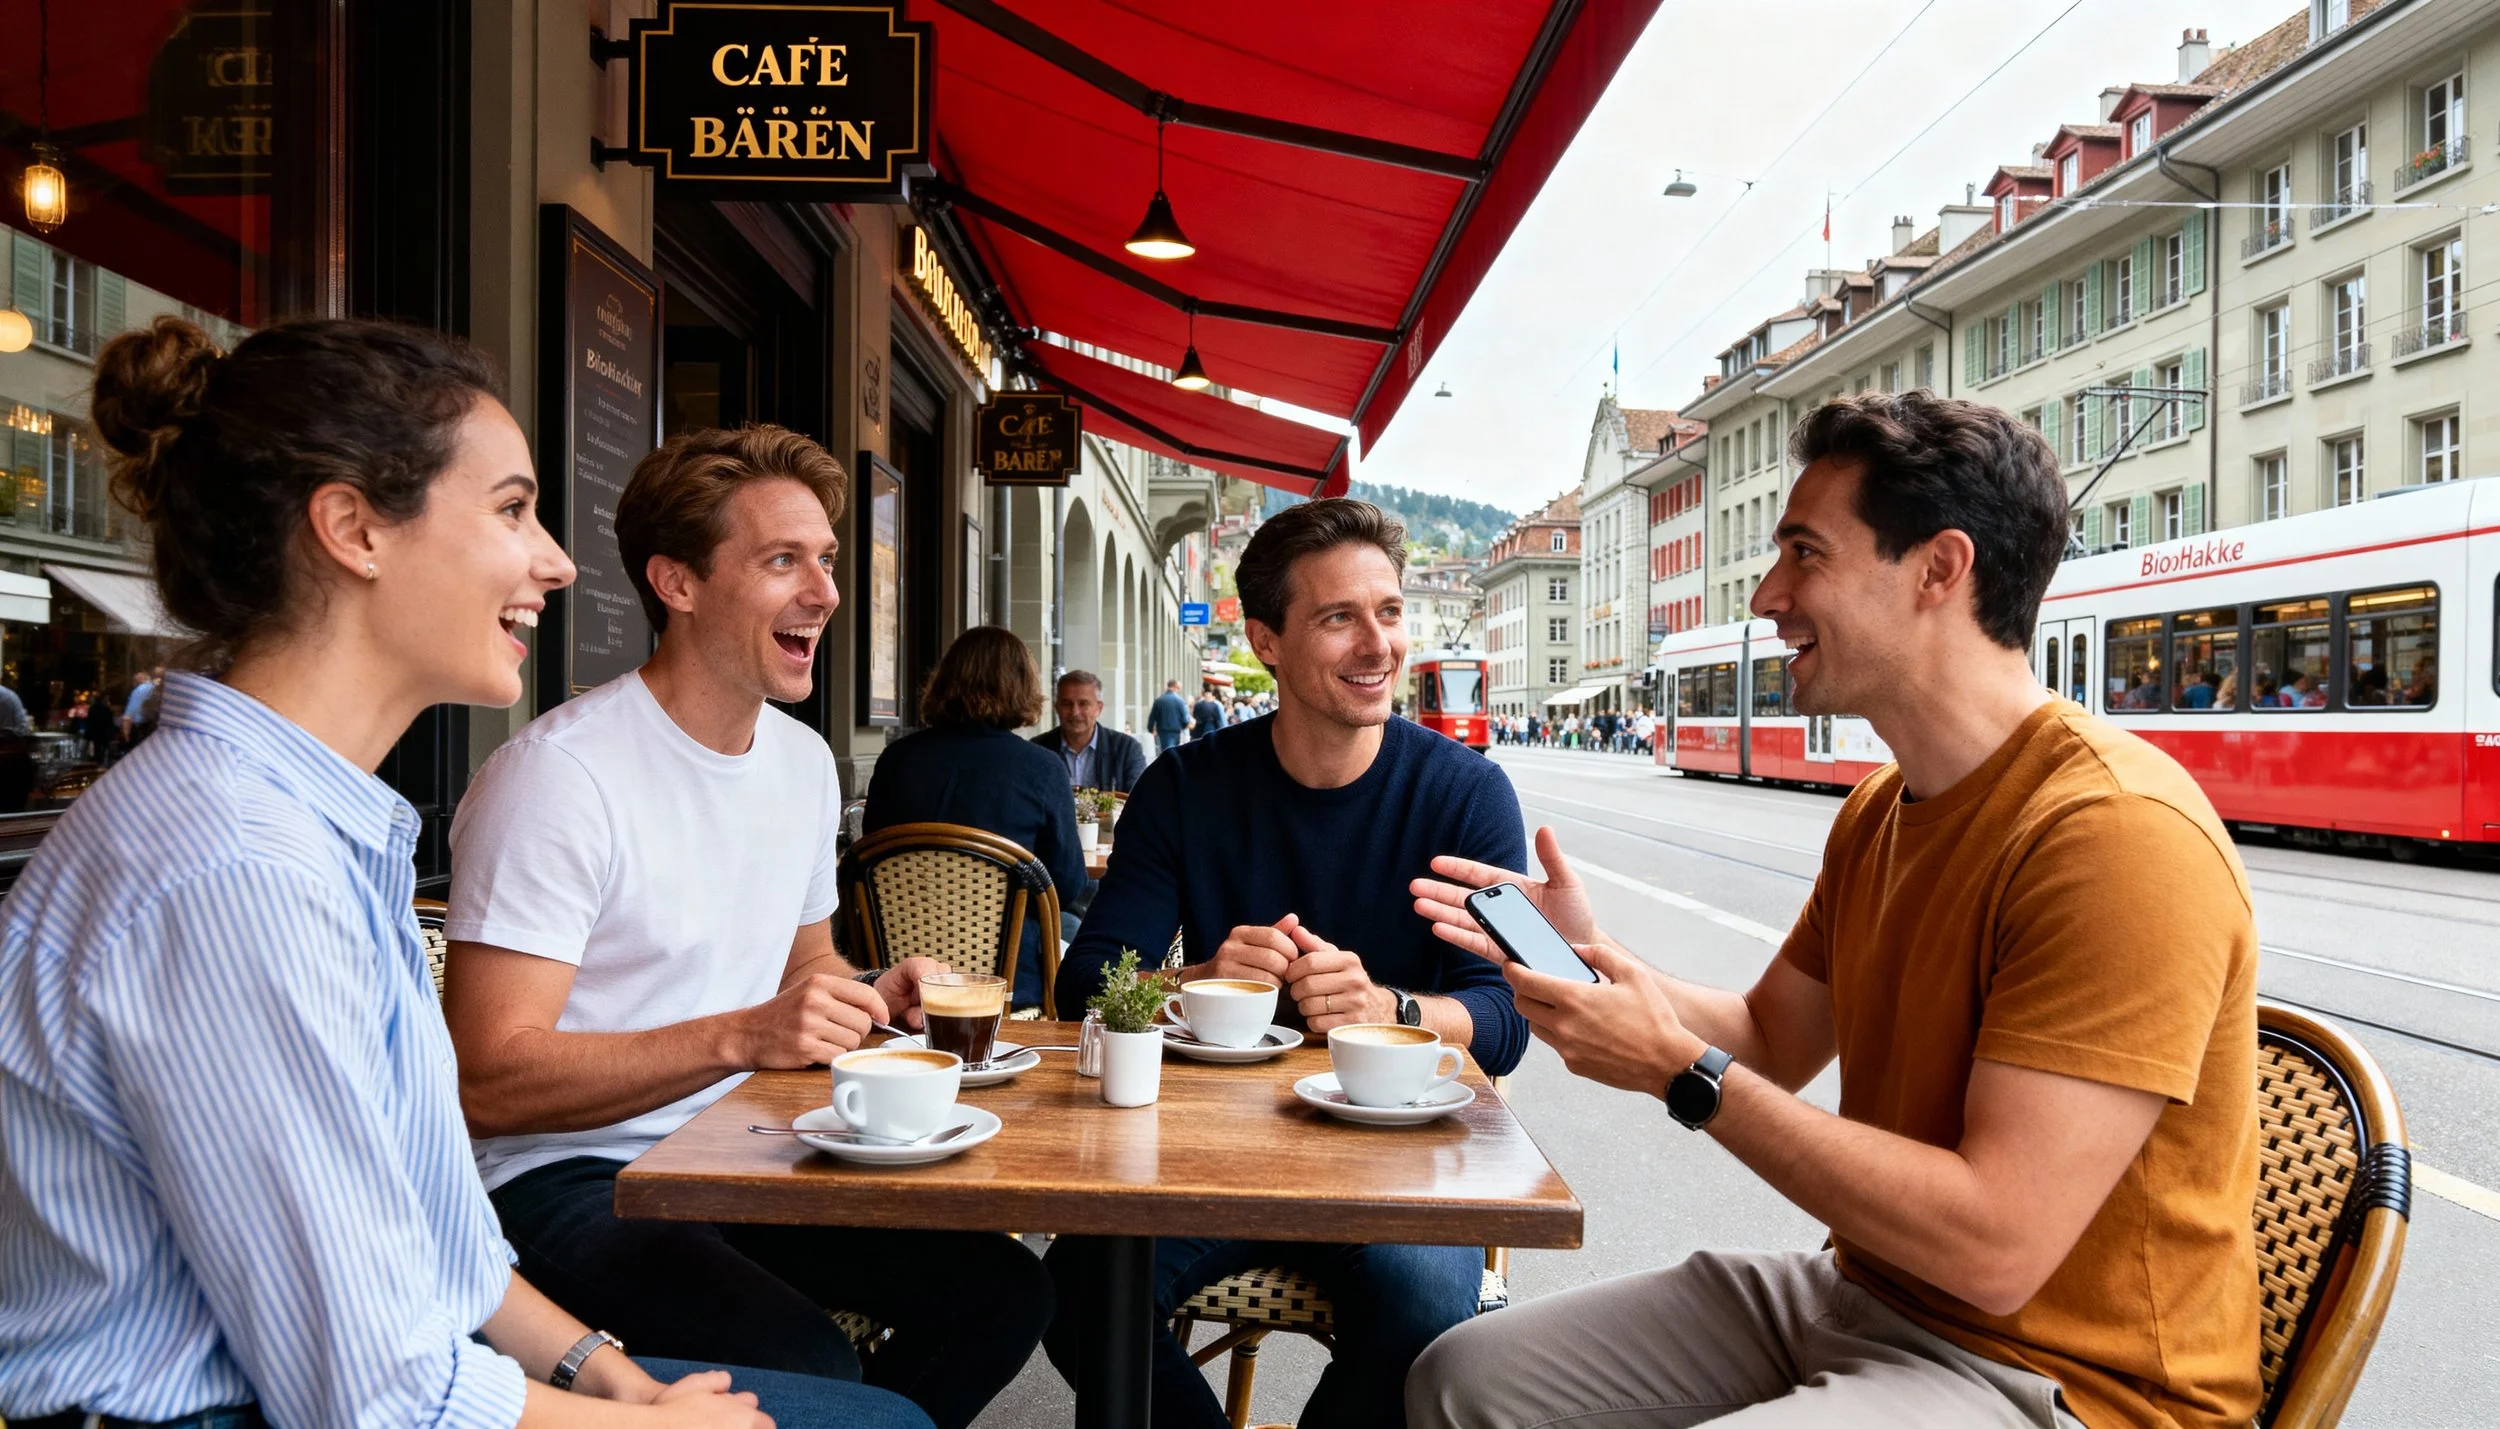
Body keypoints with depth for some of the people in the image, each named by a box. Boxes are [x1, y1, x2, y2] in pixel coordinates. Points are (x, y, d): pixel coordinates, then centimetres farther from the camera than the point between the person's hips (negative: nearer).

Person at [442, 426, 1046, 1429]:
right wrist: (742, 1036, -29)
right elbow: (488, 1082, -21)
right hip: (573, 1181, -7)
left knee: (1004, 1290, -7)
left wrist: (868, 998, -1)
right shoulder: (556, 773, -17)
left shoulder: (803, 759, 9)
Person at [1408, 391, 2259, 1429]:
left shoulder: (2117, 835, -25)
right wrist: (1591, 954, -3)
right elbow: (1771, 1041, 13)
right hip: (1861, 1294, 8)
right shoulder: (1878, 811, 6)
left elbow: (1996, 1247, -29)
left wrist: (1679, 1067, -23)